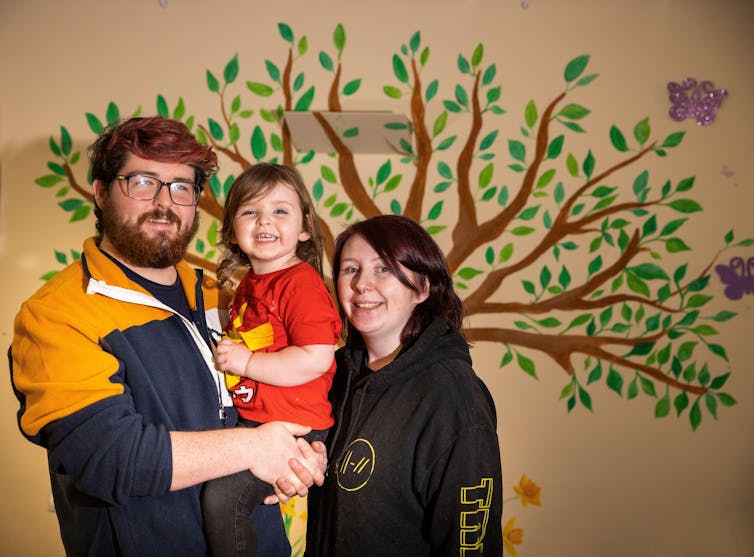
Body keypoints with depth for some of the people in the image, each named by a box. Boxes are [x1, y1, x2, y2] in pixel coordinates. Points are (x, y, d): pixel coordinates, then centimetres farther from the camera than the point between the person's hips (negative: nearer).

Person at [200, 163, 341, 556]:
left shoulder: (301, 283, -16)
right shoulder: (247, 285, 12)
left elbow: (316, 359, -25)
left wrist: (246, 362, -19)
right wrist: (225, 353, 11)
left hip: (292, 428, -9)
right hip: (249, 419, 9)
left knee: (221, 496, -17)